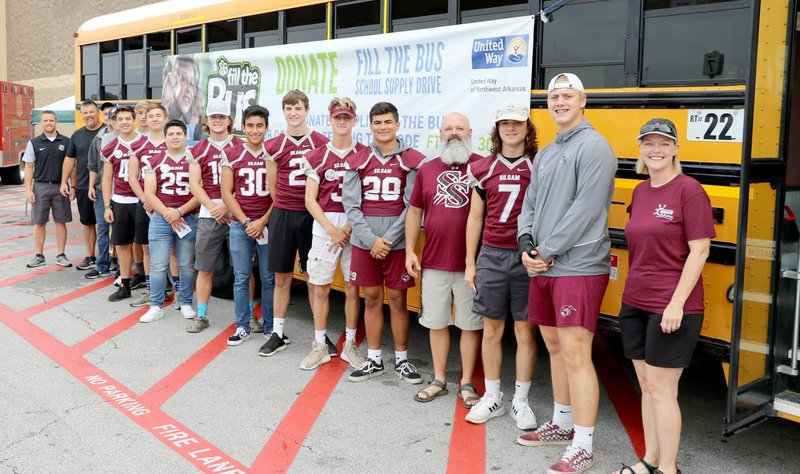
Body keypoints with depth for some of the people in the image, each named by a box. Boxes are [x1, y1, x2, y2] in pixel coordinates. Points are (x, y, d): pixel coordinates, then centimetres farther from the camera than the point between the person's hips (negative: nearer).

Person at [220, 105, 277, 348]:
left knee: (270, 278, 5)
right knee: (241, 278, 6)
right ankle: (242, 327, 17)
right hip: (240, 224, 0)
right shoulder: (231, 155, 1)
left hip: (269, 224, 0)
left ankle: (270, 327, 17)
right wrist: (246, 222, -8)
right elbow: (226, 193, 0)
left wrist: (262, 222, -9)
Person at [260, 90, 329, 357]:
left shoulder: (322, 143, -2)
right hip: (283, 216, 2)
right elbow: (273, 187, 10)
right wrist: (285, 208, 9)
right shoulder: (273, 147, 3)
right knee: (281, 277, 9)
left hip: (312, 215, -2)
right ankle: (277, 334, 20)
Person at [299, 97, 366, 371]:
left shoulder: (363, 154, 4)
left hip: (355, 228, 0)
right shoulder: (317, 157, 5)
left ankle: (350, 345, 19)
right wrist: (331, 229, -9)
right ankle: (320, 347, 15)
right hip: (324, 228, 1)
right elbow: (310, 199, 2)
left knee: (353, 288, 5)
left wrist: (349, 227, -11)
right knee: (320, 287, 4)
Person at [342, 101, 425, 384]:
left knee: (398, 300, 5)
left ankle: (402, 360, 19)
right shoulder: (357, 161, 6)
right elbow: (351, 205, 1)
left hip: (397, 242, -2)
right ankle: (374, 360, 21)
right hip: (364, 242, 2)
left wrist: (388, 239, -11)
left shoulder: (412, 161, -1)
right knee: (372, 299, 10)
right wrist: (371, 239, -9)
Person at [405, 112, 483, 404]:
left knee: (470, 324, 7)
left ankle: (466, 383, 21)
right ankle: (439, 380, 27)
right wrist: (410, 251, 6)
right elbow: (415, 211, 13)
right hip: (434, 262, 3)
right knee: (436, 323, 12)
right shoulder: (426, 170, 8)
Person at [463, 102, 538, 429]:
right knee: (492, 329, 9)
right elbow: (475, 218, 10)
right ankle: (492, 398, 22)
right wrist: (470, 263, 8)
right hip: (491, 256, 2)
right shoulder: (483, 169, 7)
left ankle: (520, 401, 17)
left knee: (525, 331, 4)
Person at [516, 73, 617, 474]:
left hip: (578, 268, -9)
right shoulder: (545, 154, 18)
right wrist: (526, 245, -2)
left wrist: (548, 251, -15)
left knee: (575, 352, -9)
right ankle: (561, 424, 31)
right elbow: (530, 204, 16)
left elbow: (586, 208, -17)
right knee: (554, 345, 16)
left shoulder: (593, 146, -8)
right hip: (543, 267, 9)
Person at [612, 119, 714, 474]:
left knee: (661, 389, -1)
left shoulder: (689, 190, -10)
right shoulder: (640, 192, 10)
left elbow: (700, 249, -14)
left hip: (671, 308, -7)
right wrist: (631, 293, 15)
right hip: (635, 304, 7)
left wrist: (677, 303, -18)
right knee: (646, 386, 13)